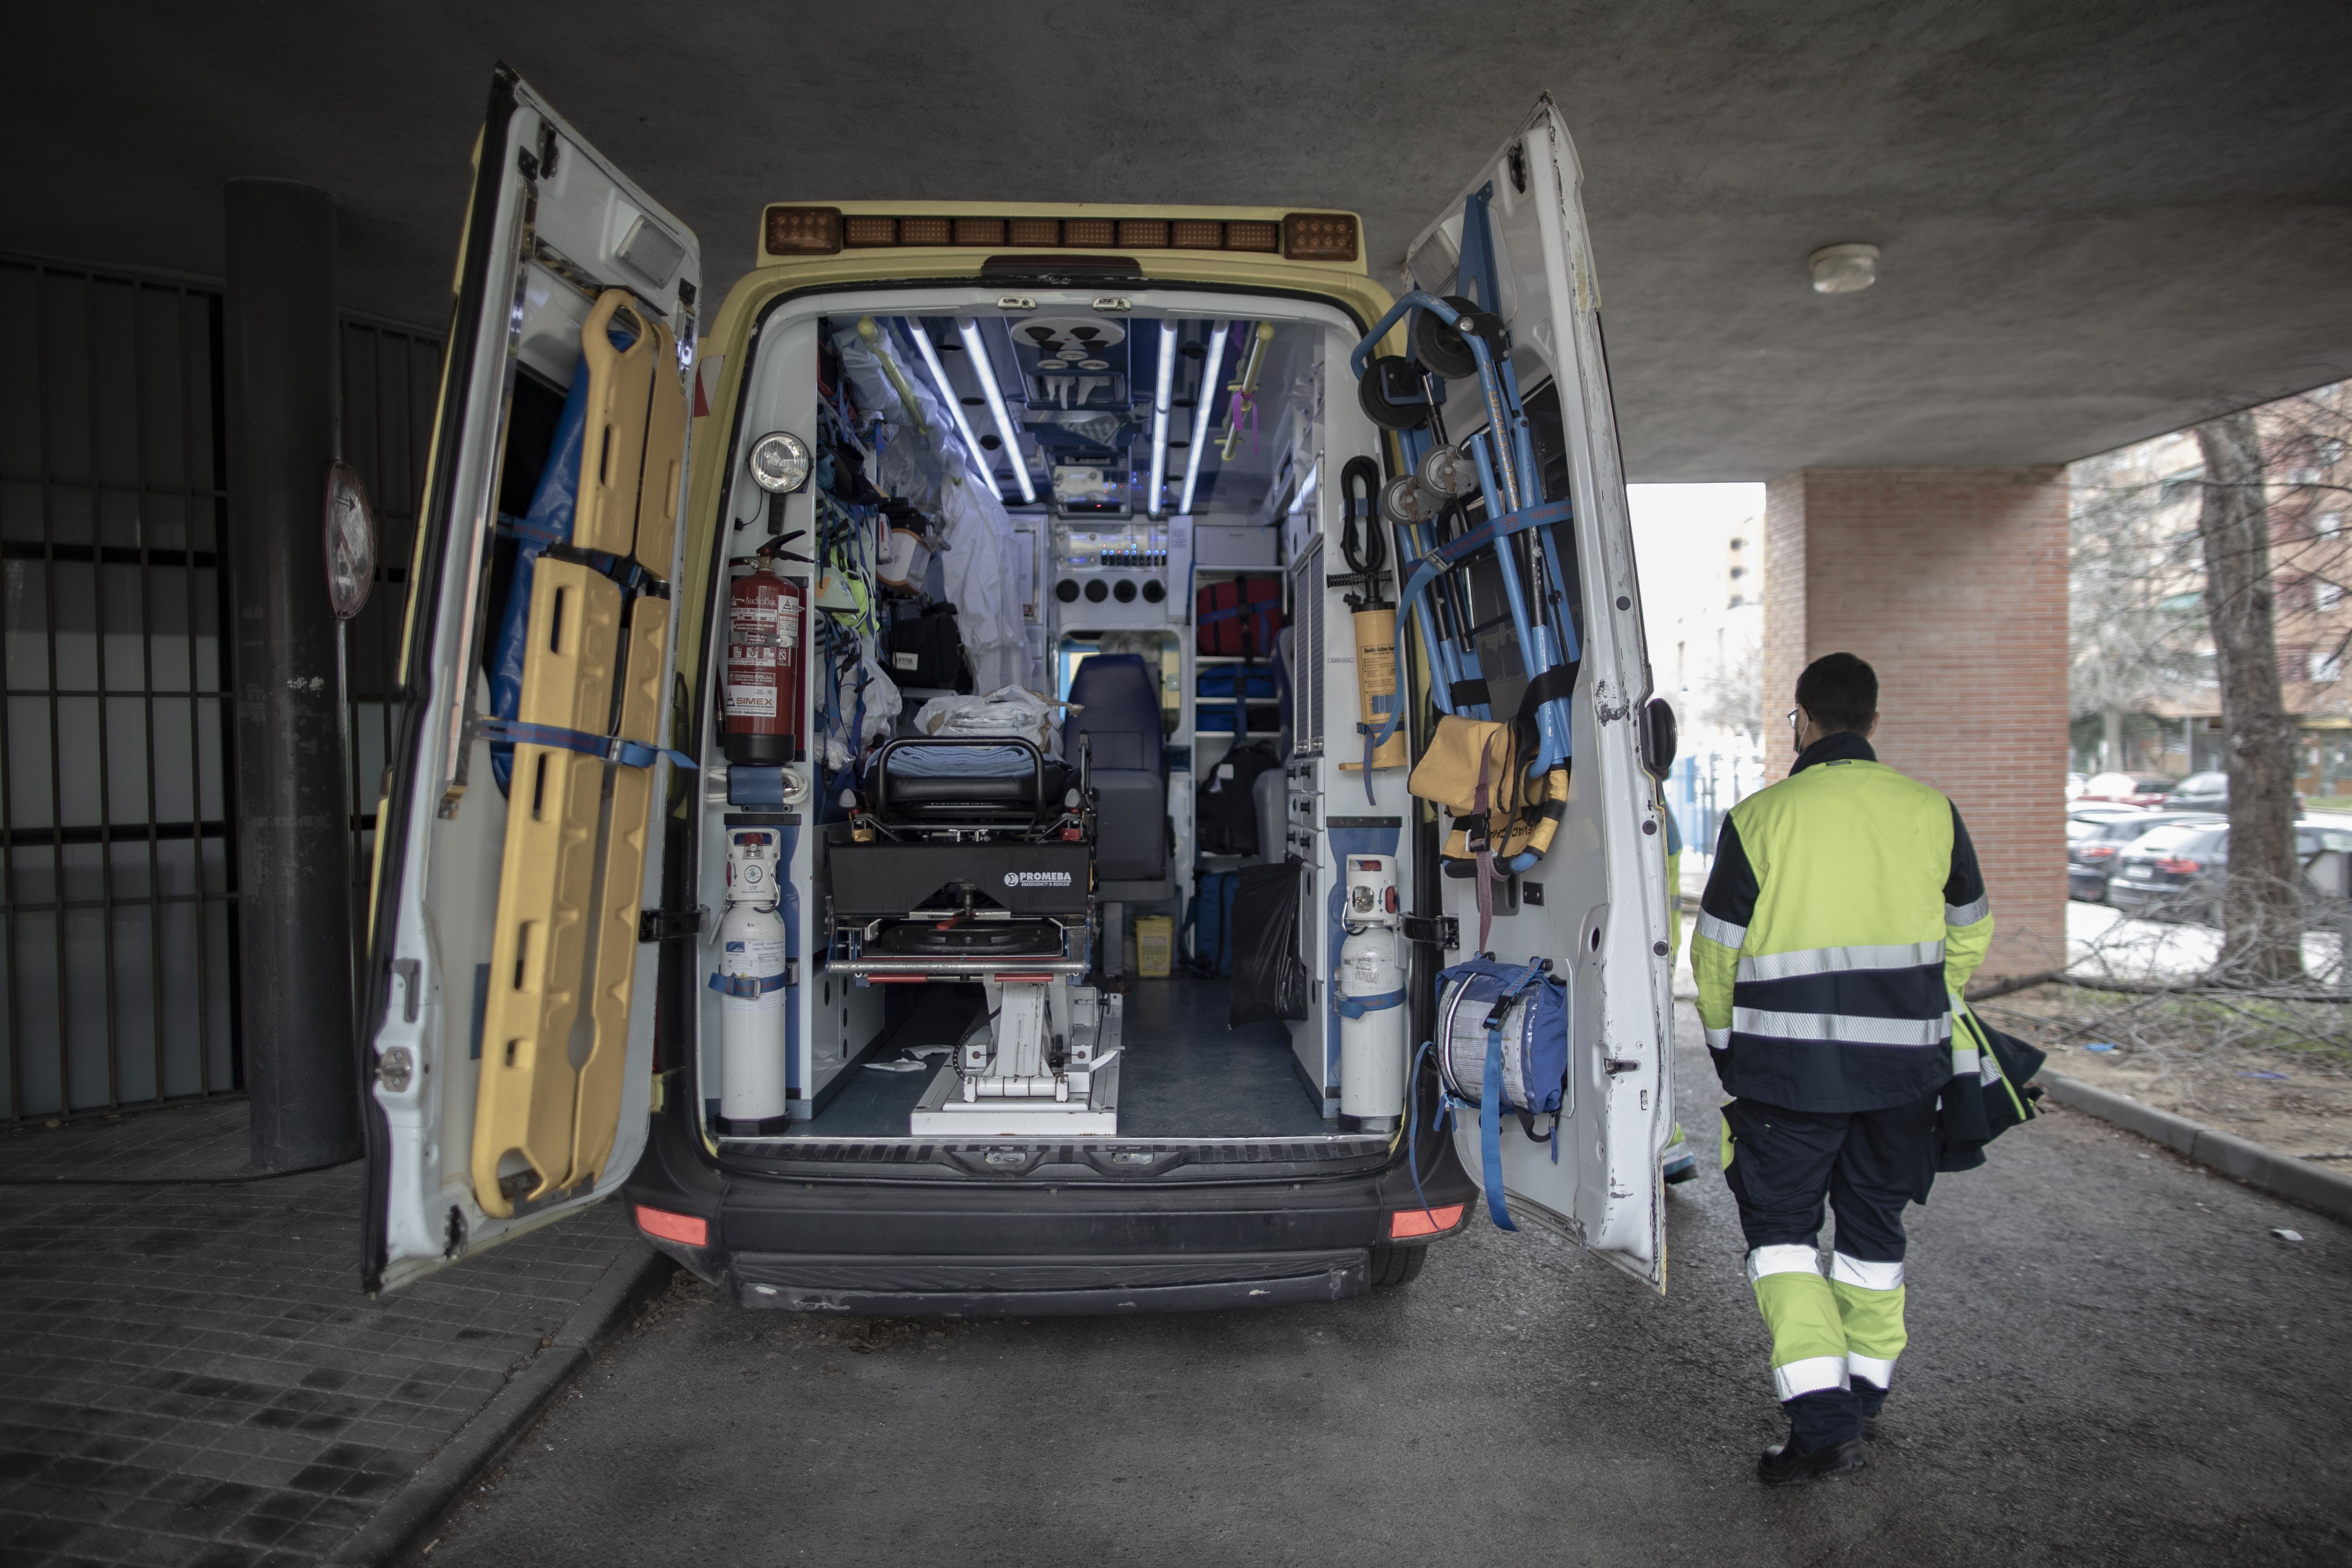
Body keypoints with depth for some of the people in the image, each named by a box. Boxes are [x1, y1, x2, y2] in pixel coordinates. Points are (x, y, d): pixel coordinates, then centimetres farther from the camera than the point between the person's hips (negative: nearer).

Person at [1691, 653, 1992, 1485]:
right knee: (1874, 1226, 19)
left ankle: (1822, 1418, -4)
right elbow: (1970, 933, 14)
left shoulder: (1759, 818, -10)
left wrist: (1726, 1043, 12)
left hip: (1790, 1066, -4)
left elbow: (1716, 952, -5)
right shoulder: (1930, 810, 1)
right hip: (1902, 1065, 4)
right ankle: (1865, 1392, 31)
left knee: (1781, 1228, 7)